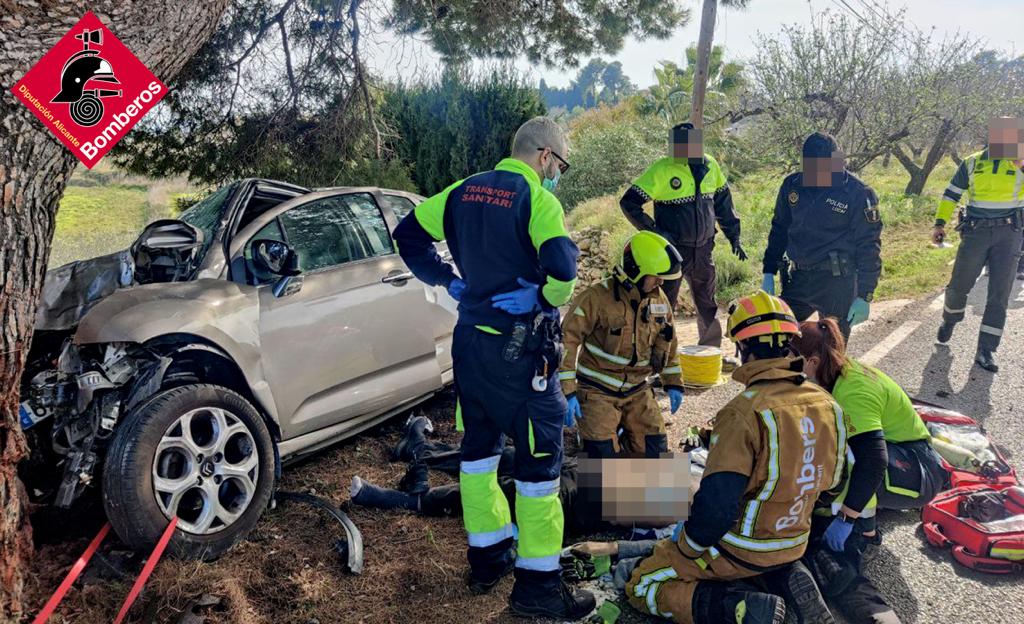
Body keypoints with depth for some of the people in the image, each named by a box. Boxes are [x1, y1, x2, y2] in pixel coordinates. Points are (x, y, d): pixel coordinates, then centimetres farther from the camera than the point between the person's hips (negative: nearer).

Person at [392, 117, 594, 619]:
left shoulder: (464, 191, 7)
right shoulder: (537, 199, -14)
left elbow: (408, 233, 13)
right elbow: (563, 265, -30)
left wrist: (447, 280, 11)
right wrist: (546, 298, -12)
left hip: (469, 340, 7)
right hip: (520, 350, -7)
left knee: (479, 446, 19)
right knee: (540, 459, 3)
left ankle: (487, 556, 33)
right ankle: (536, 584, 11)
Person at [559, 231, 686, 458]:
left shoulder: (659, 299, 0)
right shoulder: (597, 297, -20)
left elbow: (668, 342, 15)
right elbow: (567, 341, -21)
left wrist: (673, 383, 15)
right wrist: (567, 392, -24)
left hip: (637, 389, 6)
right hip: (598, 390, -5)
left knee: (655, 451, 3)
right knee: (604, 453, -14)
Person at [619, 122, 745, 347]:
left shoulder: (710, 166, 3)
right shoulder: (662, 170, -13)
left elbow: (723, 203, 16)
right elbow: (628, 202, -12)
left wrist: (734, 237, 15)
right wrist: (654, 231, -15)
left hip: (703, 250, 6)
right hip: (673, 250, -5)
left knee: (708, 306, 17)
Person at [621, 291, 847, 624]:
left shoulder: (744, 412, -29)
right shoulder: (826, 402, -6)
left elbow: (716, 505, -30)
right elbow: (831, 476, 8)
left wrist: (686, 546, -11)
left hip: (743, 551, -8)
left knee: (641, 587, 2)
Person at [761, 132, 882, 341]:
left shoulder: (858, 193, -9)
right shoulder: (792, 185, 4)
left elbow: (869, 247, -6)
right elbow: (779, 229, 15)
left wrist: (865, 296, -9)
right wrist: (769, 274, 10)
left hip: (838, 284, -4)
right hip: (798, 279, 4)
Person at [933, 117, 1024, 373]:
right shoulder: (972, 163, 2)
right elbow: (951, 194, 9)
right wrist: (940, 223, 1)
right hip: (976, 232, 0)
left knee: (999, 294, -3)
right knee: (958, 286, 6)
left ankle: (986, 351, 2)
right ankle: (949, 321, 38)